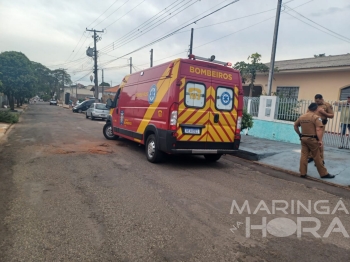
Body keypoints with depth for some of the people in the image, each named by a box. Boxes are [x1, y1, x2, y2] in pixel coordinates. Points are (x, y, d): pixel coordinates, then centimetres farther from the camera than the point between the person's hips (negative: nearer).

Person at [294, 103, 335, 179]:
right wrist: (320, 140, -17)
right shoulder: (316, 117, -11)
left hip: (303, 138, 5)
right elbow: (319, 129, -18)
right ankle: (323, 173, 16)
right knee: (317, 157, 4)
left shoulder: (301, 117, 8)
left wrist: (299, 134, 22)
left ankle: (303, 173, 9)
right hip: (312, 139, -5)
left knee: (304, 155, 7)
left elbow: (295, 125, 17)